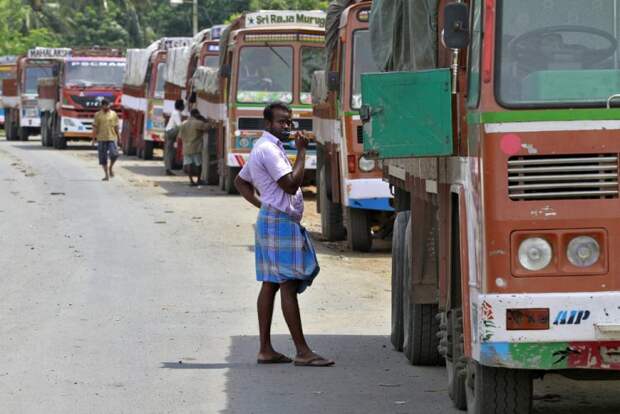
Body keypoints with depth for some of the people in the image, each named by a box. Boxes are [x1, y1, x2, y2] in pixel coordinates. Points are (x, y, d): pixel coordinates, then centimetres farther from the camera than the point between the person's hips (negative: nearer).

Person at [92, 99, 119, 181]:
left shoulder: (113, 114, 7)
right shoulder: (98, 115, 4)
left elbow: (116, 127, 11)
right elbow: (95, 127, 3)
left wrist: (118, 137, 9)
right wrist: (94, 138, -2)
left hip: (112, 138, 0)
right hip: (101, 139, 0)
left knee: (114, 154, -15)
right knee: (103, 158, 2)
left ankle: (111, 167, 13)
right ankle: (106, 175, 11)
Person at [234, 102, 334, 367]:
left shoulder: (264, 148, 19)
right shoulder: (268, 149, -14)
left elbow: (241, 181, 28)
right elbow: (291, 185, -21)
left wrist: (260, 204, 16)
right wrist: (301, 152, -16)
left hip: (272, 219, 11)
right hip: (280, 222, -11)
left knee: (270, 285, 9)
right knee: (288, 285, -11)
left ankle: (265, 350, 10)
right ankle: (302, 352, -13)